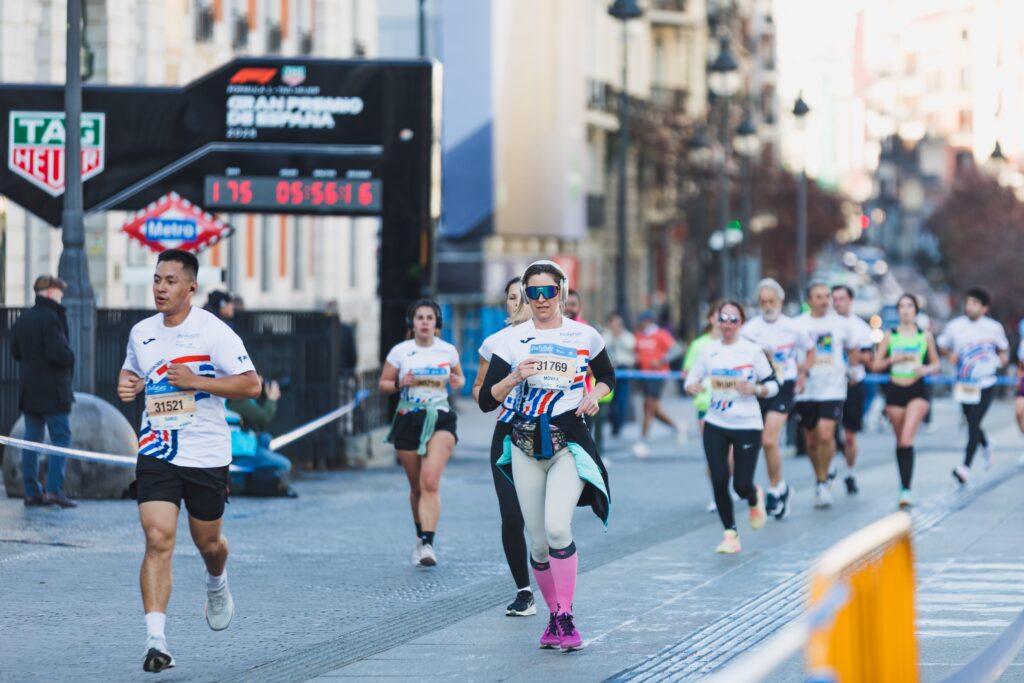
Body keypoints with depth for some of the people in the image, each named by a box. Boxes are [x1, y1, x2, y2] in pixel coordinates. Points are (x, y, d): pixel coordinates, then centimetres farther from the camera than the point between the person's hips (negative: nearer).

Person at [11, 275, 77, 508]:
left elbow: (15, 351, 19)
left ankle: (32, 492, 7)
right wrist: (70, 358, -3)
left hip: (29, 390, 8)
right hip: (52, 390, -8)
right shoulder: (50, 318, -15)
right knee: (61, 438, -4)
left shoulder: (23, 319, 11)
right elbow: (58, 353, -21)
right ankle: (54, 489, -12)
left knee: (32, 440, 8)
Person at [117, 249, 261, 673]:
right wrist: (127, 385, 1)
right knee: (158, 540, -14)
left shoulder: (213, 331, -11)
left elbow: (251, 385, -12)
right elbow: (130, 371, 25)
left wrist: (196, 381, -21)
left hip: (207, 455, -2)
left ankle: (217, 584, 52)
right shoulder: (141, 333, 5)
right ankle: (155, 640, -18)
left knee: (207, 541, 14)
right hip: (156, 454, 2)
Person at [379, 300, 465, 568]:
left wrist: (458, 383, -4)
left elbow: (459, 377, 20)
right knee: (416, 486, 9)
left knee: (430, 481, -19)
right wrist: (400, 384, -13)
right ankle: (421, 537, 32)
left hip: (440, 419, -1)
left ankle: (427, 544, -25)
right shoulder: (400, 352, 1)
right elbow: (383, 383, 8)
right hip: (408, 421, 1)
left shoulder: (448, 351, 4)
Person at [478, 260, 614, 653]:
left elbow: (607, 376, 21)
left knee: (557, 527, -22)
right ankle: (554, 616, 22)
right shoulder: (512, 339, 3)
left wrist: (594, 396, 0)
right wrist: (515, 377, -16)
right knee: (538, 543, 3)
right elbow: (486, 401, 2)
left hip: (569, 441, -2)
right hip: (526, 444, 2)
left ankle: (566, 619, -14)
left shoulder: (585, 336, 3)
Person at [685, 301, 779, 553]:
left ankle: (755, 499, 33)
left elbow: (773, 385, 2)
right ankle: (730, 533, 8)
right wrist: (694, 386, -12)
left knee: (742, 485, -5)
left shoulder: (752, 351, -3)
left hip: (747, 426, -2)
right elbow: (691, 380, 11)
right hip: (716, 425, 3)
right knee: (719, 480, -7)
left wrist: (755, 389, -18)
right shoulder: (709, 351, 5)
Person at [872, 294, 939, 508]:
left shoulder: (925, 336, 4)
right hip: (895, 391, 2)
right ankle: (904, 485, 23)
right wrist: (893, 359, -11)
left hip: (917, 391, -2)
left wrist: (926, 369, -11)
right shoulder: (890, 336, 5)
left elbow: (936, 364, 11)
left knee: (907, 438, -18)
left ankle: (906, 489, -22)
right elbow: (876, 365, 6)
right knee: (900, 440, 8)